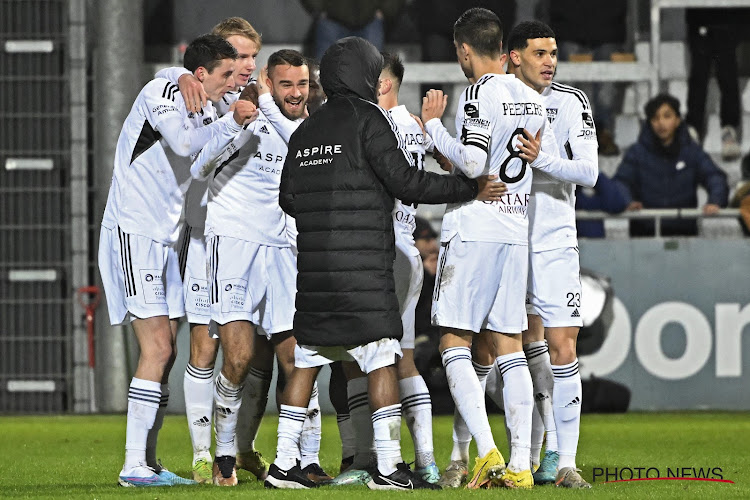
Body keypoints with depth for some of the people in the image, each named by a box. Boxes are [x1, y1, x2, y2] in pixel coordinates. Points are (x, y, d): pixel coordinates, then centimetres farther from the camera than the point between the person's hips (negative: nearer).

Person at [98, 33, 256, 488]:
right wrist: (232, 123, -24)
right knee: (158, 348, -15)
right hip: (132, 232, -9)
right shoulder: (162, 91, -12)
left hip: (165, 239, 9)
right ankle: (134, 465, -15)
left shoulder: (205, 110, 14)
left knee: (166, 354, 8)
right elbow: (183, 142, -30)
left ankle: (149, 464, 12)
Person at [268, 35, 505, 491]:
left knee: (307, 361, 11)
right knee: (382, 359, -4)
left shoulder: (304, 132, 14)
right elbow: (405, 180, -12)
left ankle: (284, 463, 11)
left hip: (313, 266, 6)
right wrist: (469, 189, -7)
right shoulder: (369, 119, -5)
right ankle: (388, 466, -9)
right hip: (363, 265, -6)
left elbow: (288, 200, 18)